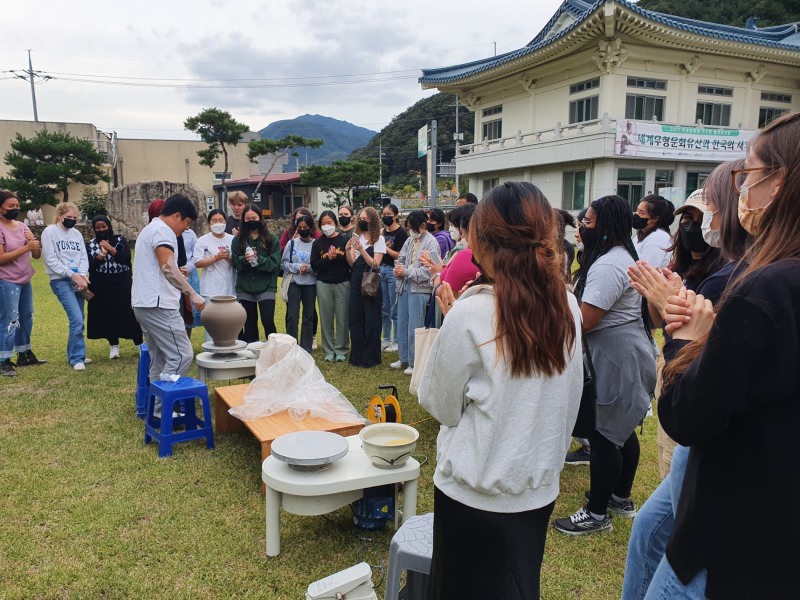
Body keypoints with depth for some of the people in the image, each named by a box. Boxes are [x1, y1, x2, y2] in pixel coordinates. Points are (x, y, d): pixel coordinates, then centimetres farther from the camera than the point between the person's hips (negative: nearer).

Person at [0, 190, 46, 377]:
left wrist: (34, 242, -13)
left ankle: (24, 354, 27)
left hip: (25, 281, 8)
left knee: (26, 318, 15)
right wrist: (25, 247, -21)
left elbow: (37, 255, 7)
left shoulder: (22, 227, 8)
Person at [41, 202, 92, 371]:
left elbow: (83, 257, 9)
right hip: (61, 281, -6)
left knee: (77, 320, 9)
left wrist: (82, 275, -10)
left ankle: (74, 355, 22)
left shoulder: (77, 234, 13)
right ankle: (77, 358, -6)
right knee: (77, 320, -15)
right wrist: (71, 274, -16)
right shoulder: (50, 232, -3)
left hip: (78, 281, 6)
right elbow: (51, 260, -9)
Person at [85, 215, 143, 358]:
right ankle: (114, 345, 19)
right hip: (101, 287, 1)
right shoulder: (90, 244, 6)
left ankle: (140, 344, 6)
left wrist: (110, 248, -13)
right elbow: (89, 266, -5)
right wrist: (102, 254, -15)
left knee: (128, 313, -3)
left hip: (122, 285, -1)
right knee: (107, 316, 3)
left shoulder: (120, 240, 4)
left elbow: (127, 258, -11)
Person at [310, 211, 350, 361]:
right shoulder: (318, 242, 5)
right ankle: (329, 350, 14)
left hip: (342, 284, -2)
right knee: (326, 318, 4)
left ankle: (341, 350, 12)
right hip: (323, 284, 2)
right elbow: (314, 265, -1)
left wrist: (338, 256, -19)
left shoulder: (344, 240, -1)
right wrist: (328, 258, -13)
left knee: (342, 318, 1)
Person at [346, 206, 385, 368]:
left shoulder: (379, 239, -5)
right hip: (356, 282, 5)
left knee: (371, 320, 2)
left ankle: (370, 357, 12)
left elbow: (375, 264, -13)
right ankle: (357, 356, 20)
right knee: (355, 319, 9)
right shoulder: (357, 238, 9)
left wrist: (361, 249, -21)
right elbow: (352, 264, 5)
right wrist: (348, 249, -11)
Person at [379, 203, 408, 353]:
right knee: (384, 309, 12)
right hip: (382, 270, 7)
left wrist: (385, 248, -10)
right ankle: (387, 340, 22)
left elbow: (399, 255, -13)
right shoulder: (383, 232, 15)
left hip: (394, 271, -7)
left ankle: (397, 341, 8)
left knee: (395, 310, -2)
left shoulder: (401, 233, -7)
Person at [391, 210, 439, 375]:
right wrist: (398, 268, -7)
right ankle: (404, 358, 28)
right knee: (402, 324, 14)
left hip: (419, 288, -8)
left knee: (414, 327, -3)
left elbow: (427, 271, -17)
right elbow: (401, 258, 15)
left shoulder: (431, 243, -11)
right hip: (405, 286, 8)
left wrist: (406, 272, -16)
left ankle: (414, 363, 9)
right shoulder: (410, 240, 11)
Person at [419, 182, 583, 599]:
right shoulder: (567, 307, -7)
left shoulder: (471, 314, -22)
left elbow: (439, 404, -10)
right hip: (539, 488, 5)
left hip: (476, 493, -4)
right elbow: (571, 396, 5)